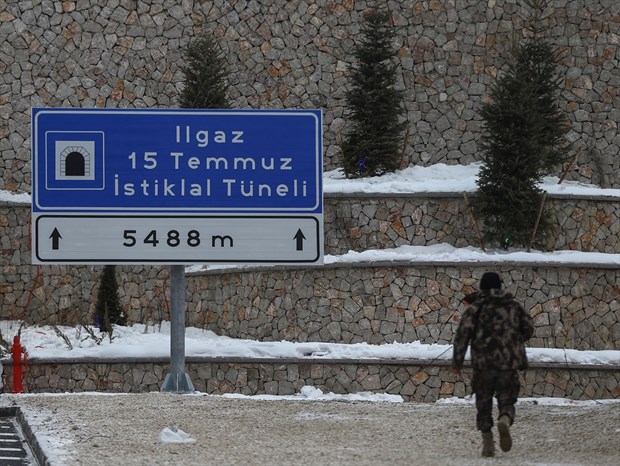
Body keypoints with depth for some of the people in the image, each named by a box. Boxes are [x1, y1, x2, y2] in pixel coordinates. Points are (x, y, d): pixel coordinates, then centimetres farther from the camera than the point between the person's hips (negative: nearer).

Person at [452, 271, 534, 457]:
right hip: (509, 362, 1)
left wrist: (457, 360, -3)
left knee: (483, 402, 10)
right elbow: (528, 328, 14)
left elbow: (463, 332, -7)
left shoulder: (476, 307, 1)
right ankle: (504, 421, -26)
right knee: (507, 402, 7)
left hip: (483, 363, -1)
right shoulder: (513, 306, 9)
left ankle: (487, 443, 3)